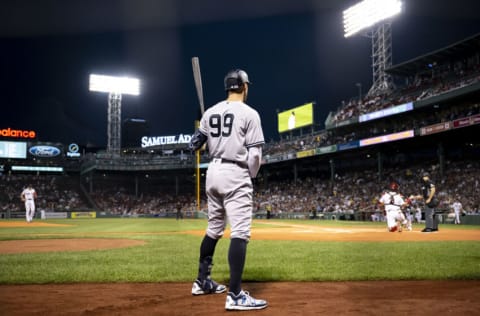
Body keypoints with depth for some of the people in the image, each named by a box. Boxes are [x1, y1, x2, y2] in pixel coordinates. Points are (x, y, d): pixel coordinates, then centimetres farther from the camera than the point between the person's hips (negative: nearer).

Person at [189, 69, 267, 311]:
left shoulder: (210, 112, 9)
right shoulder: (249, 113, -7)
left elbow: (194, 145, 10)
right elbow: (255, 154, -12)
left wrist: (202, 129, 30)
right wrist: (251, 176, 5)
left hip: (213, 172, 7)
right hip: (236, 175, -7)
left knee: (214, 229, 19)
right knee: (240, 232, -9)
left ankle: (202, 281, 27)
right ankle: (235, 295, -14)